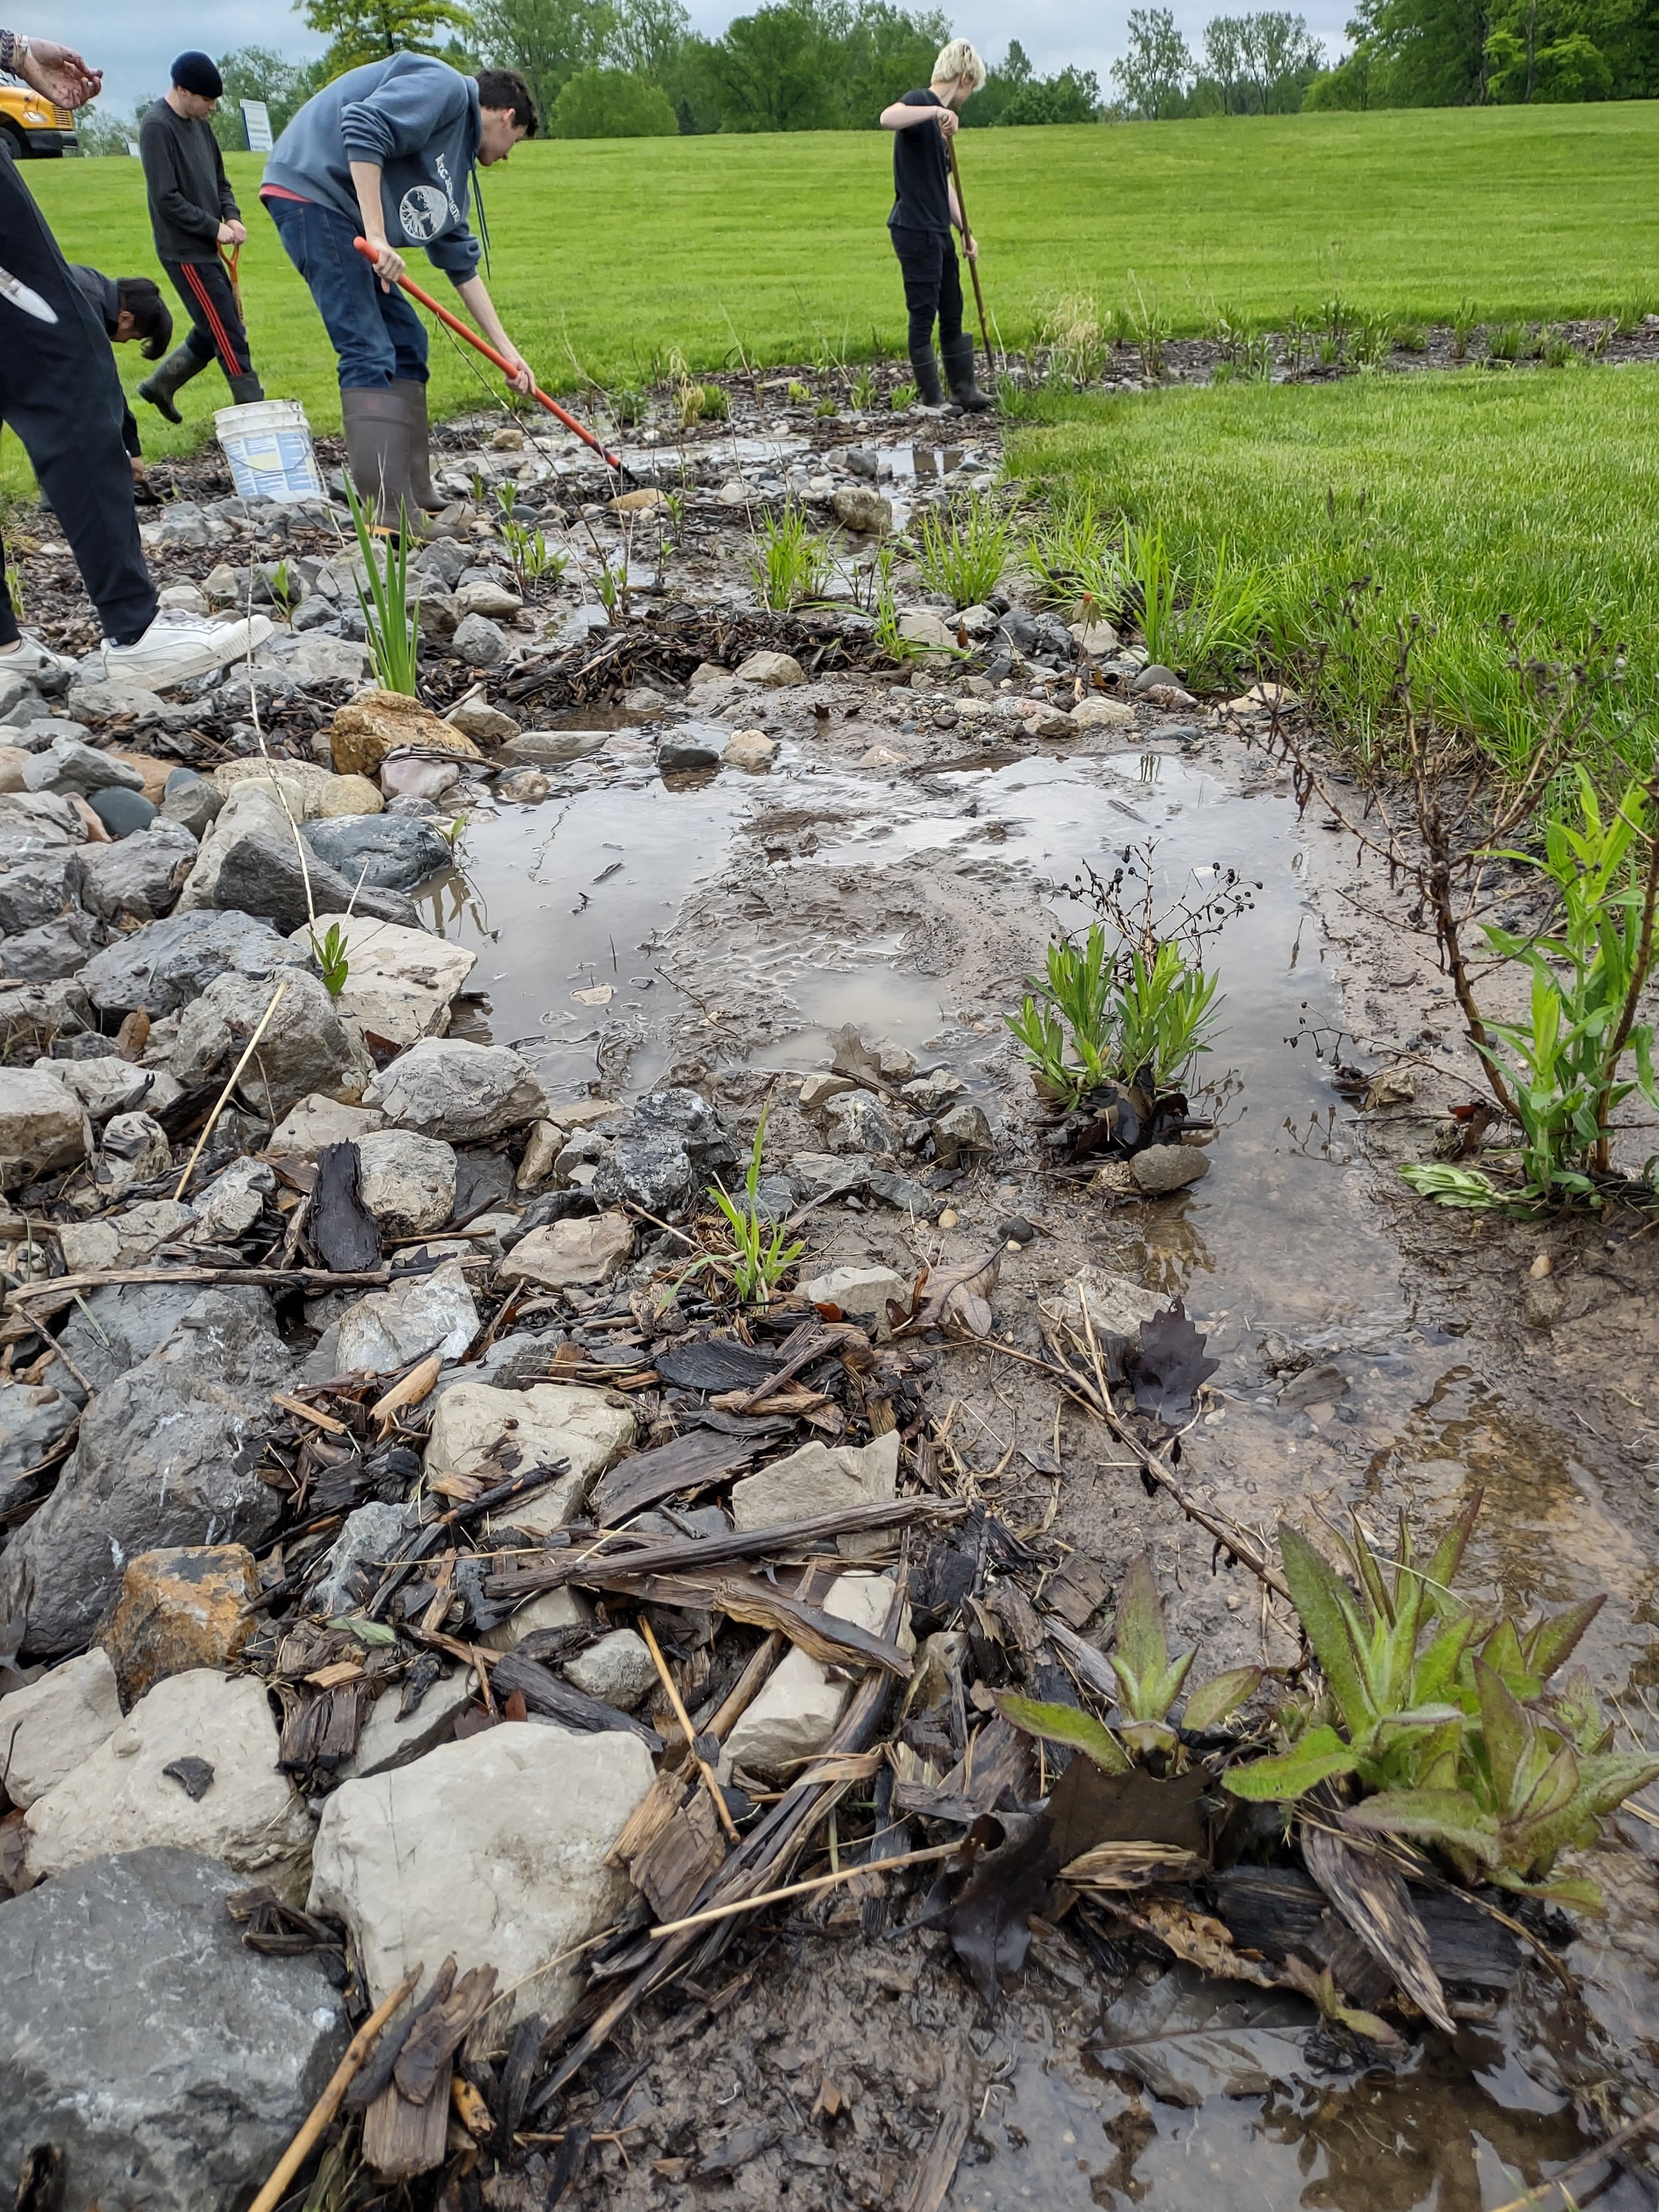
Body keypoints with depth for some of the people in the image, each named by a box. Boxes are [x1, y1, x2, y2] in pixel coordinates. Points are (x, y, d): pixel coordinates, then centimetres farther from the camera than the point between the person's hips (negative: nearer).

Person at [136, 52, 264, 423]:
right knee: (229, 336, -9)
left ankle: (160, 385, 29)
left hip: (206, 250, 9)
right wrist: (214, 227, -16)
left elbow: (219, 180, 20)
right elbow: (166, 199, -18)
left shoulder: (199, 123, 11)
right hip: (185, 252, -9)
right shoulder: (157, 128, -14)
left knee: (213, 331, 16)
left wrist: (232, 216, 0)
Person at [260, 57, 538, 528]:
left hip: (342, 213, 10)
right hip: (310, 189, -10)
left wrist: (506, 350, 22)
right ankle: (392, 515, -21)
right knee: (370, 355, -16)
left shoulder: (455, 166, 22)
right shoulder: (446, 87, -5)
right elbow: (363, 125, -20)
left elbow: (462, 265, 24)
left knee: (406, 343, 11)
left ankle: (417, 497, 13)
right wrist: (377, 236, -23)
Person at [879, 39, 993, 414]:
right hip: (914, 229, -10)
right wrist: (937, 111, -36)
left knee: (952, 313, 13)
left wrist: (965, 231, 18)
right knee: (923, 314, -4)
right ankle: (931, 400, 2)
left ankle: (964, 390, 21)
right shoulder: (920, 102, -8)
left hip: (939, 232, 10)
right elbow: (887, 118, -32)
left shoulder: (940, 120, 20)